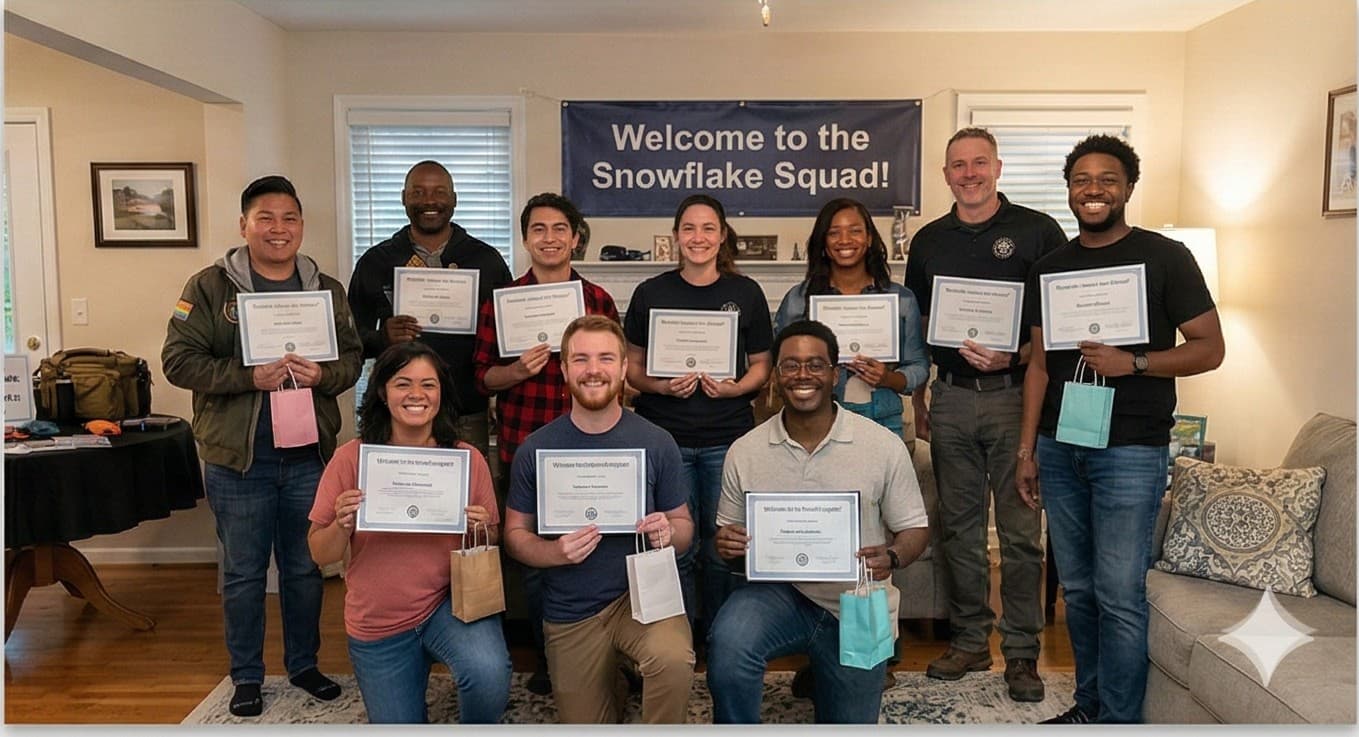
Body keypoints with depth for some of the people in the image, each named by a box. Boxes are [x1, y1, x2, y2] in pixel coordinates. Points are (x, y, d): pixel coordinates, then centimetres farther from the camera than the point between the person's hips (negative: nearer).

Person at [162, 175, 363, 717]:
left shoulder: (327, 291, 7)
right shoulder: (210, 287, -3)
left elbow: (352, 357, 7)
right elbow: (179, 360, -9)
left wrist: (322, 376, -15)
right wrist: (251, 376, -20)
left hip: (310, 455, 3)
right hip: (238, 457, -2)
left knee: (306, 568, 14)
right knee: (243, 573, 10)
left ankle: (304, 665, 32)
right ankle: (246, 676, 27)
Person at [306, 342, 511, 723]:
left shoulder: (468, 459, -8)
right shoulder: (350, 458, -9)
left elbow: (492, 544, 3)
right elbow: (320, 555, -4)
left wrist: (482, 530, -19)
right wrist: (342, 525, -24)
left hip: (452, 602, -1)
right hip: (378, 624, 1)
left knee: (488, 674, -30)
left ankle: (476, 726, 5)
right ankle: (408, 702, 48)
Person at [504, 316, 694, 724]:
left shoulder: (656, 443, -8)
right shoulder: (535, 450, -7)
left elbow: (684, 524, 1)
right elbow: (516, 533, -1)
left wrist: (668, 532, -22)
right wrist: (556, 552, -22)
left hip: (642, 594, -1)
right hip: (571, 612, 2)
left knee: (674, 661, -34)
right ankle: (607, 691, 50)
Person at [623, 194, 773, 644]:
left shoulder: (746, 293, 4)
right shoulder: (650, 293, 4)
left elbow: (761, 365, 8)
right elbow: (632, 366, 7)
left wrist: (736, 387, -11)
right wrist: (661, 385, -12)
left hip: (728, 437, 0)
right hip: (666, 434, 0)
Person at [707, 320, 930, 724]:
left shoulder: (884, 445, -8)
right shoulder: (744, 452, -3)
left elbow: (915, 529, -1)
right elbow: (727, 532, 6)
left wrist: (891, 557, -23)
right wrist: (728, 544, -18)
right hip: (778, 592, 0)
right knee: (727, 642, -32)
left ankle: (821, 672, 47)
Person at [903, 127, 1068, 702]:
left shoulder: (1038, 231, 0)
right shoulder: (929, 241, 12)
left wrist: (1014, 356, -18)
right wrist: (918, 404, 12)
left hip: (1015, 396, -3)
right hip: (950, 399, 4)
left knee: (1021, 531, 2)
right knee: (959, 528, 10)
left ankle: (1022, 652, 15)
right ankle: (969, 641, 24)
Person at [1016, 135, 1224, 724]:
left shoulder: (1164, 257, -2)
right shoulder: (1050, 269, 11)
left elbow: (1209, 348, -3)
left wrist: (1132, 363, -19)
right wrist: (1027, 449, 8)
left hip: (1131, 450, -4)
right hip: (1059, 448, 5)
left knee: (1119, 596, -5)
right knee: (1077, 590, 12)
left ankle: (1119, 721, 9)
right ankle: (1089, 705, 27)